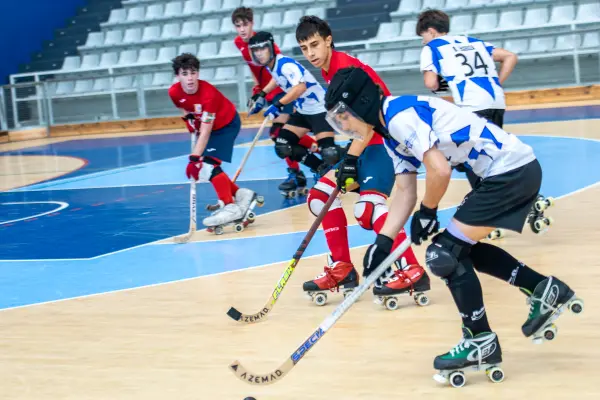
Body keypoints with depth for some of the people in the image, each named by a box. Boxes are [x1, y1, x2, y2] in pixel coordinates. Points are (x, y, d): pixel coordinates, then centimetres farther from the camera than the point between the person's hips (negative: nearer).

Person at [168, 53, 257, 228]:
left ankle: (231, 207, -23)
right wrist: (189, 118, -9)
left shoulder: (208, 93, -35)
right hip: (205, 125, 7)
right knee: (199, 170, 0)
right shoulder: (174, 92, -17)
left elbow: (206, 131, -36)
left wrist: (195, 158, -40)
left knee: (208, 164, -23)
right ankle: (240, 194, 12)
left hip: (227, 124, -7)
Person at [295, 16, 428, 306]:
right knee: (321, 195, 8)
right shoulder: (329, 71, 10)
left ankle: (412, 272, -25)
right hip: (365, 143, 10)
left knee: (367, 206, -27)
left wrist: (351, 159, -29)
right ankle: (342, 269, 13)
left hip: (384, 140, -10)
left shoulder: (345, 67, -18)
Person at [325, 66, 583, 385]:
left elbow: (439, 170, -24)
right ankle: (546, 289, 26)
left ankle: (482, 344, 5)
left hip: (511, 171, -10)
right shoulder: (391, 128, 13)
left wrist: (426, 212, -6)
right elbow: (405, 192, 14)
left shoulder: (400, 114, -18)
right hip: (515, 171, 10)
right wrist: (383, 242, 5)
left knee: (445, 252, -7)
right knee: (461, 246, 20)